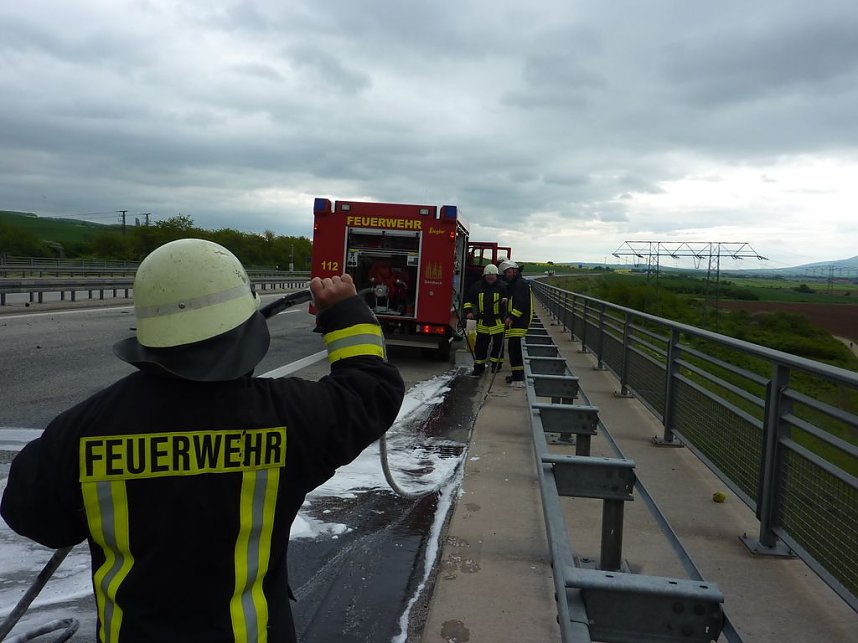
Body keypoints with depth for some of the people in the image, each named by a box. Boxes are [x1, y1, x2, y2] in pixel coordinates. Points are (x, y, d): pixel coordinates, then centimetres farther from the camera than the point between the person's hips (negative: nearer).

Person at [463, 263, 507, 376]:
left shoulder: (502, 286, -2)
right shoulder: (478, 286, 5)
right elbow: (469, 300, 13)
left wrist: (505, 300, -16)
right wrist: (468, 311, 0)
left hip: (498, 321, -2)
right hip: (482, 321, 2)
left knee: (498, 344, 6)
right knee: (480, 345, 5)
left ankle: (496, 364, 23)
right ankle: (479, 367, 14)